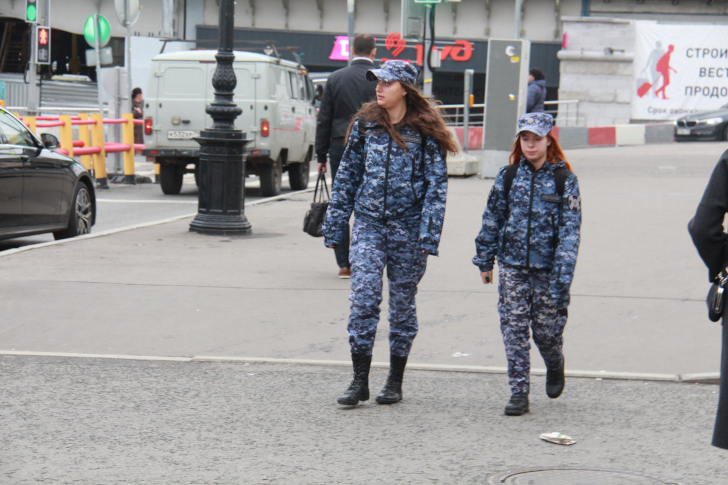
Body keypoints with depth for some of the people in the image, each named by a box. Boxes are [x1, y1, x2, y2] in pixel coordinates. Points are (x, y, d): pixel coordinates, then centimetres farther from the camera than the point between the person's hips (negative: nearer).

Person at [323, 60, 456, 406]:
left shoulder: (424, 131, -4)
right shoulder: (365, 125, 6)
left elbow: (436, 185, -5)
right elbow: (347, 176, 11)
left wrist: (428, 235, -12)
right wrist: (334, 226, 9)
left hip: (408, 228, -2)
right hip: (368, 224, 2)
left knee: (402, 302, 8)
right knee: (363, 297, -10)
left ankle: (395, 382, 19)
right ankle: (359, 381, -4)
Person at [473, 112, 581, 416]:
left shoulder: (563, 179, -3)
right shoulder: (508, 176, 4)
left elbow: (570, 228, -6)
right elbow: (492, 219, 11)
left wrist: (563, 273, -15)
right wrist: (485, 260, 11)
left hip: (547, 266, -2)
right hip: (512, 265, 2)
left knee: (547, 329, 5)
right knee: (514, 327, -2)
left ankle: (555, 366, 38)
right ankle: (519, 392, 4)